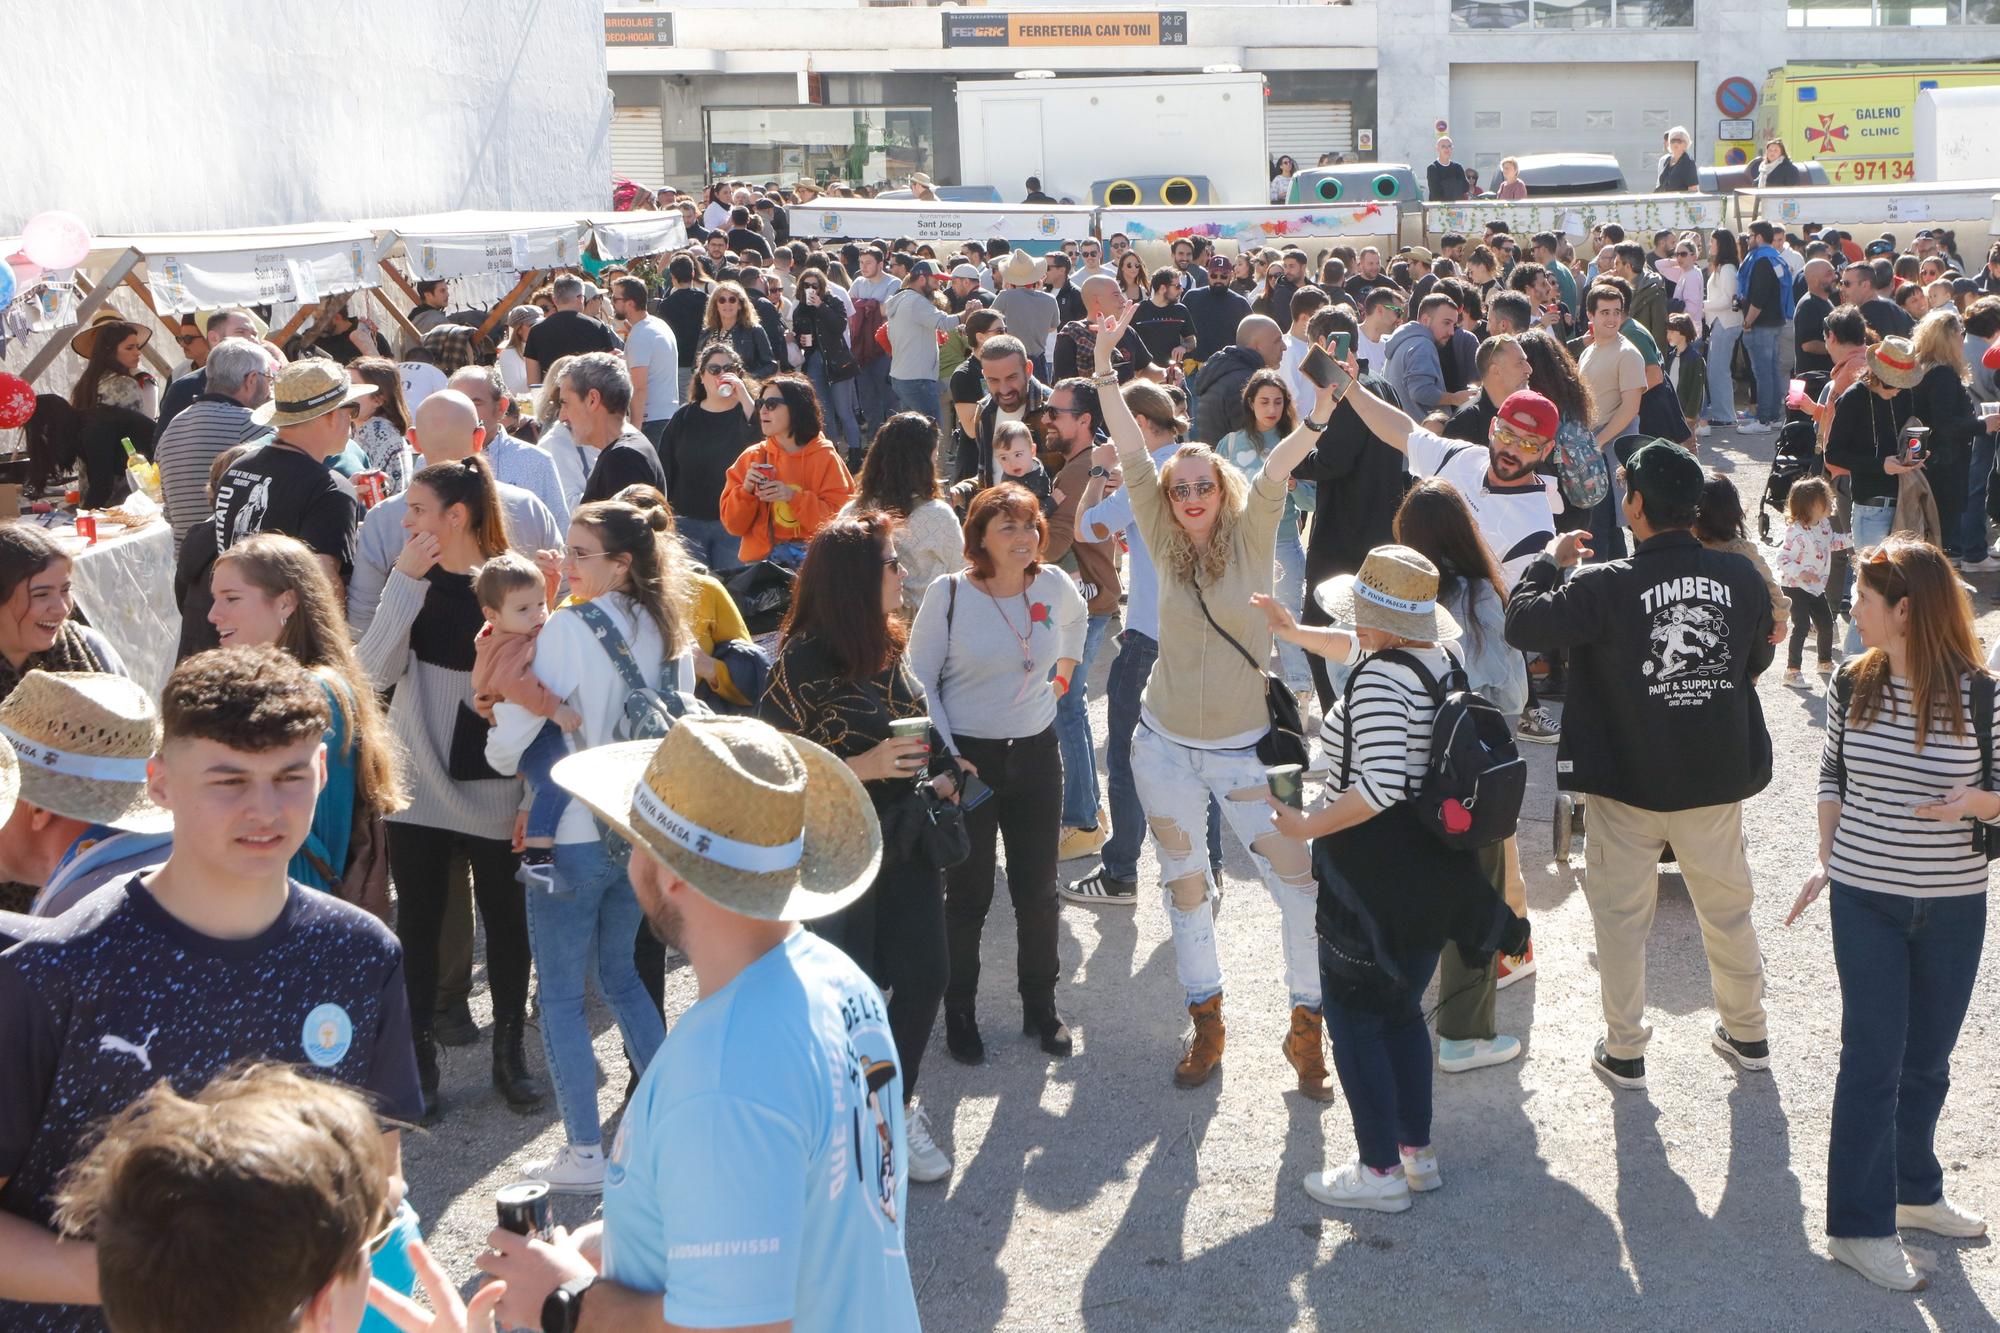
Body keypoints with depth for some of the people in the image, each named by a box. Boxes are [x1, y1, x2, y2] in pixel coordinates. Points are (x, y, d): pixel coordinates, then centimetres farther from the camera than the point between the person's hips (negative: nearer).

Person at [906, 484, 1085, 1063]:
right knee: (968, 895, 5)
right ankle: (959, 1013, 22)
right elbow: (920, 678, -8)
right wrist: (946, 753, -15)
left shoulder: (1053, 584, -2)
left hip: (1036, 753, 4)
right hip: (967, 759, -3)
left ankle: (1041, 1008, 28)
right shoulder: (950, 593, -13)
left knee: (1038, 891, 11)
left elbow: (1076, 617, 25)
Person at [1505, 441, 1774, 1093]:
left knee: (1623, 914, 11)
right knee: (1727, 906, 20)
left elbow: (1521, 623, -14)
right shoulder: (1740, 575, -5)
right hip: (1718, 776, 4)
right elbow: (1758, 657, 10)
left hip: (1630, 782, -4)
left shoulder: (1606, 585, -20)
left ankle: (1624, 1051, 18)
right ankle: (1747, 1034, 33)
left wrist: (1550, 562, 1)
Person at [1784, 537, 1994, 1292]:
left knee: (1927, 1058, 15)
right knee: (1873, 1058, 1)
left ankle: (1915, 1193, 35)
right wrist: (1825, 861, 4)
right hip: (1864, 899, 0)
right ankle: (1858, 1226, 10)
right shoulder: (1853, 683, -4)